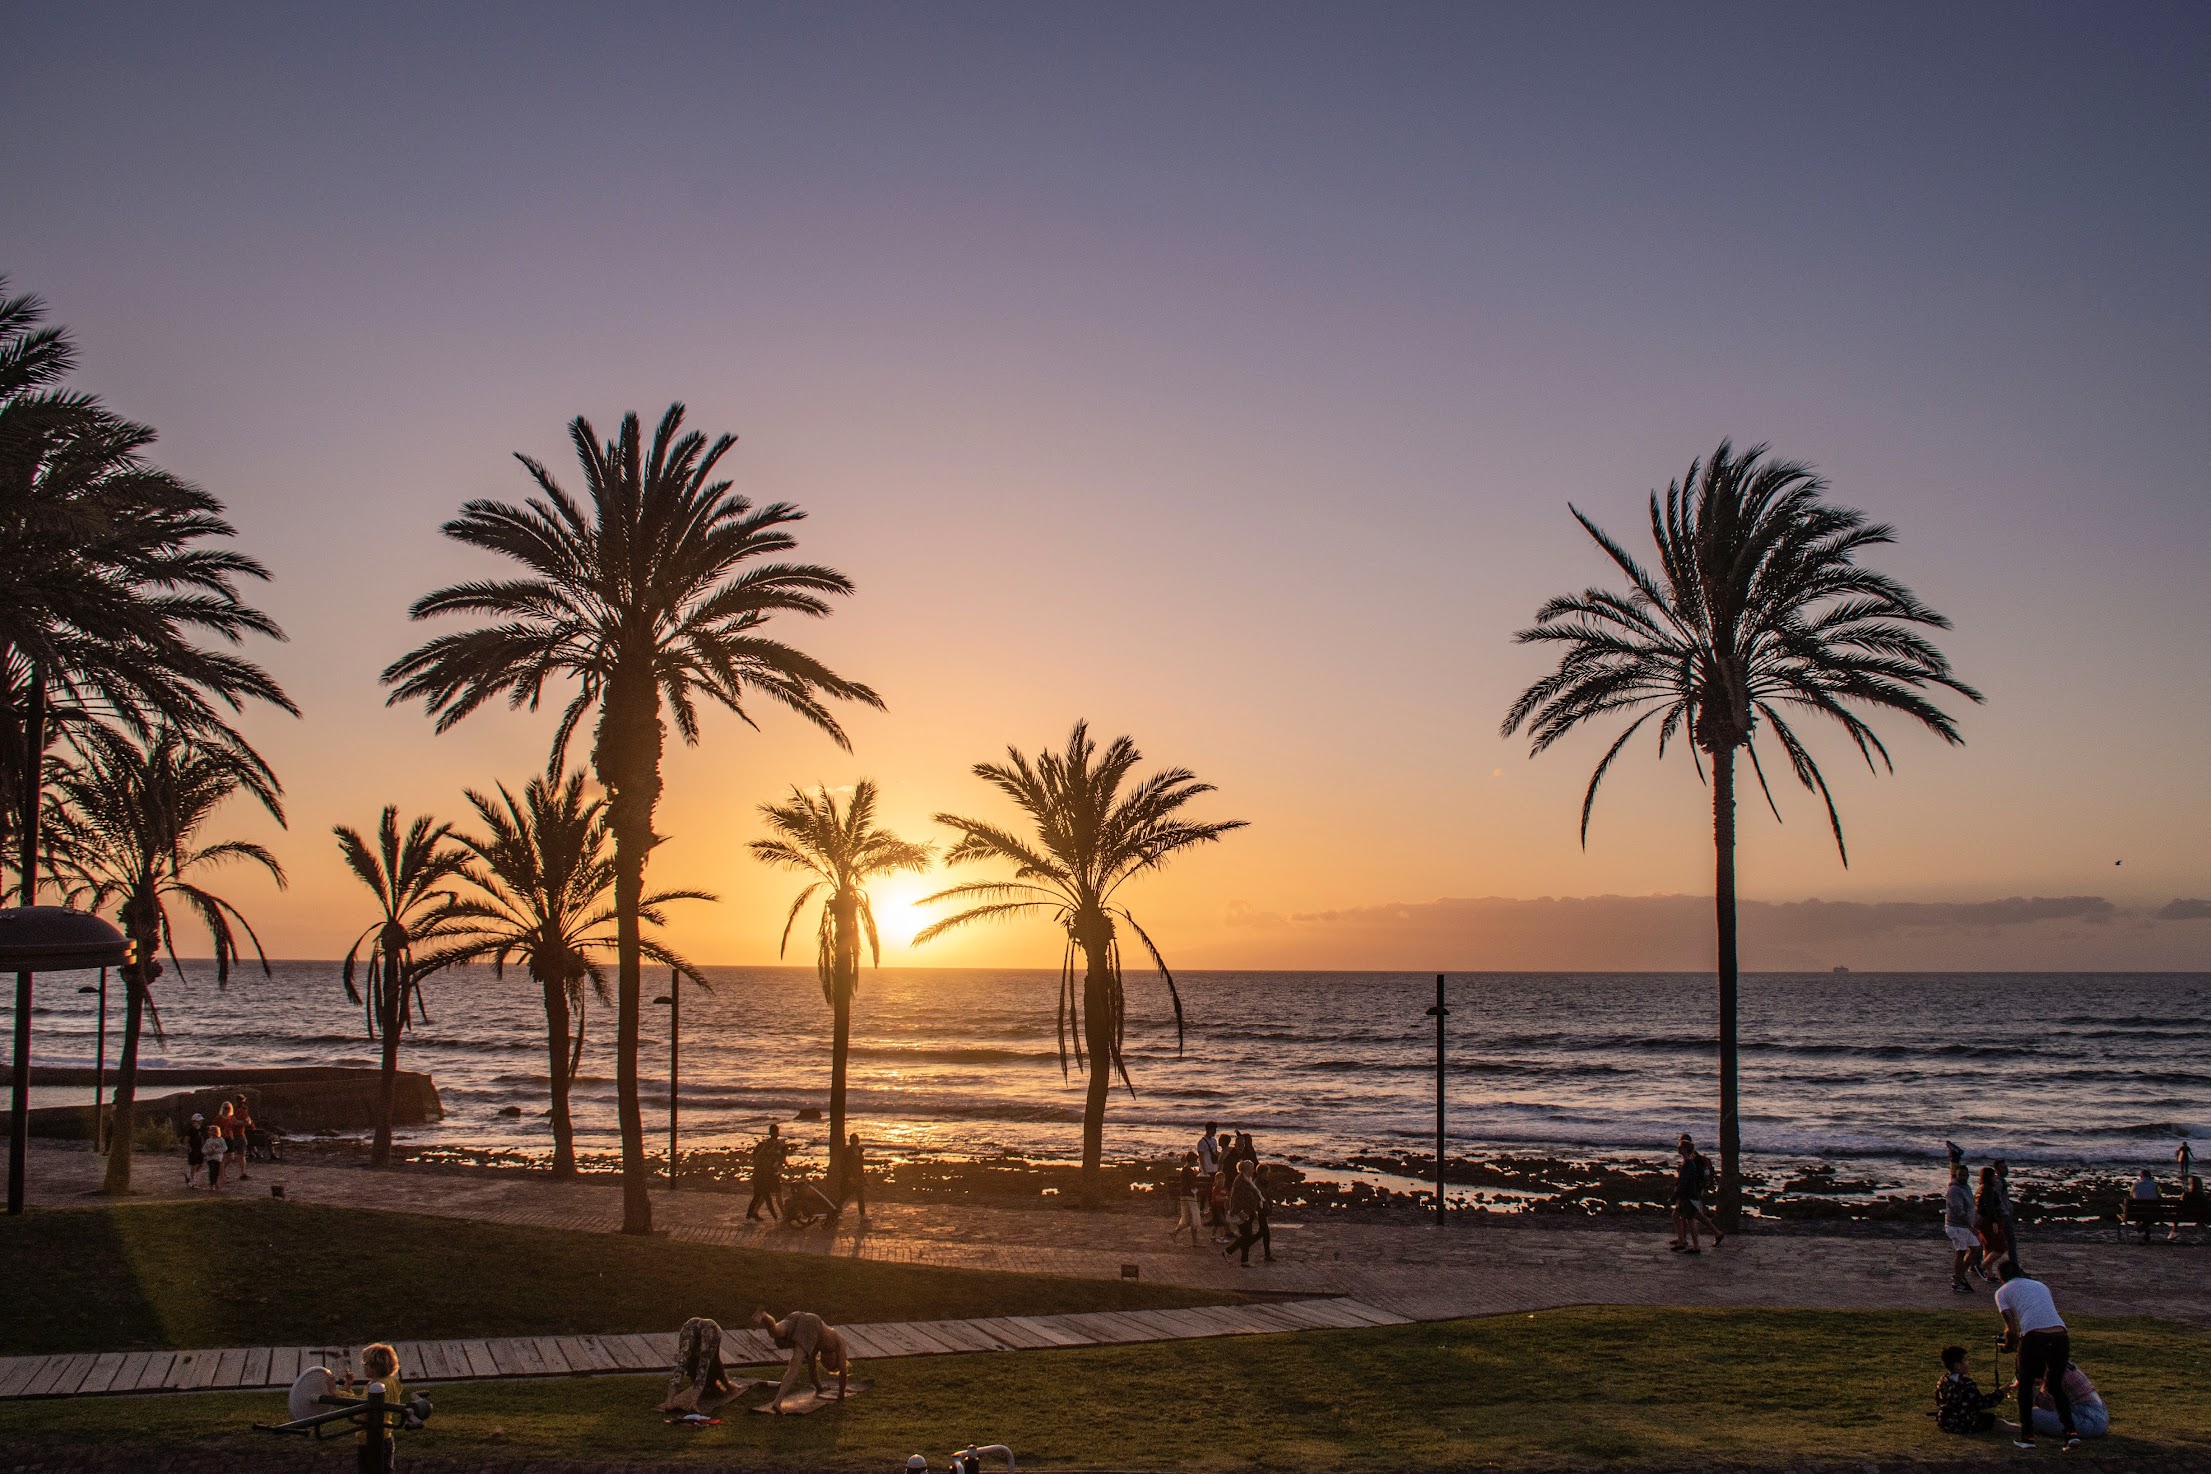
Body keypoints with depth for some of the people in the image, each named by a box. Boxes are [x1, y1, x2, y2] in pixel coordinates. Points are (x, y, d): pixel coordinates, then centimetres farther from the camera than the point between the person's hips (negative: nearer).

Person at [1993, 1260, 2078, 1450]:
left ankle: (2027, 1435, 19)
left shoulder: (2002, 1292, 17)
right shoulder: (2040, 1285, 31)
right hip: (2060, 1337, 4)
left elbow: (2012, 1329, 6)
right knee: (2055, 1387, 25)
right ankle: (2070, 1432, 10)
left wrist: (2009, 1345, 27)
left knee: (2025, 1386, 20)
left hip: (2034, 1339, -4)